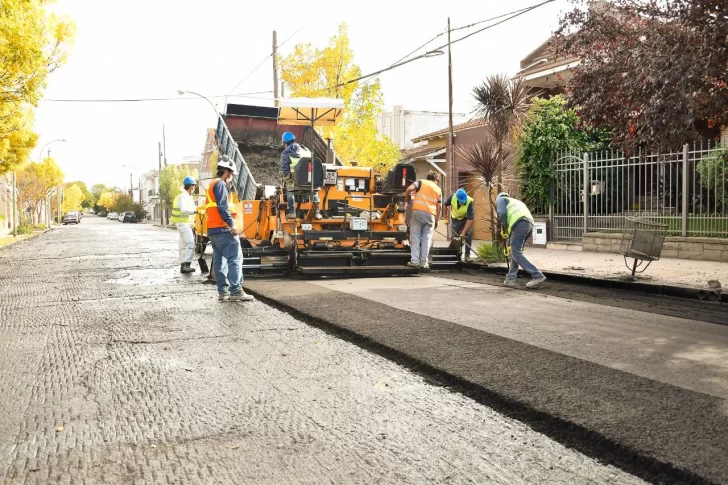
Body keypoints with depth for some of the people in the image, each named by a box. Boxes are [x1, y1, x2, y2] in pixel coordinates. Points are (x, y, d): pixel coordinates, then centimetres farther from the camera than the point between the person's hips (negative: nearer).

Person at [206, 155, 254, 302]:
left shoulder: (212, 185, 23)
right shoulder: (220, 184, -7)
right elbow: (222, 207, -18)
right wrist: (231, 224, -19)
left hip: (212, 229, 10)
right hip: (222, 229, -10)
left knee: (219, 261, 9)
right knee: (235, 258, -11)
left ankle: (223, 291, 10)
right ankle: (236, 290, -16)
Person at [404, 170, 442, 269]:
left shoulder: (421, 182, 12)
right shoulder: (438, 189, 19)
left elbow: (410, 188, -7)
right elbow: (439, 207, 14)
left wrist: (406, 197, 10)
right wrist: (437, 220, 19)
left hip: (418, 211, -2)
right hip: (431, 214, 2)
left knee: (415, 237, 2)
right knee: (426, 239, 5)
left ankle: (415, 261, -2)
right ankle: (424, 262, 3)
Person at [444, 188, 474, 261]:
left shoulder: (469, 202, -34)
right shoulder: (452, 197, -28)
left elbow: (470, 219, -35)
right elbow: (445, 205, -6)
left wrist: (463, 232, -38)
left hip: (466, 218, -2)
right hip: (455, 218, 2)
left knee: (468, 234, -17)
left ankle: (467, 255, -9)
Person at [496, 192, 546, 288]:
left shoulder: (500, 199, 21)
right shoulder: (516, 201, 42)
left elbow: (502, 213, -1)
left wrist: (503, 229, 9)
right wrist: (509, 241, 37)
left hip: (519, 224, -8)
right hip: (530, 224, 8)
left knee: (516, 253, -7)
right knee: (515, 251, 17)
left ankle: (537, 276, -15)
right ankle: (510, 278, 17)